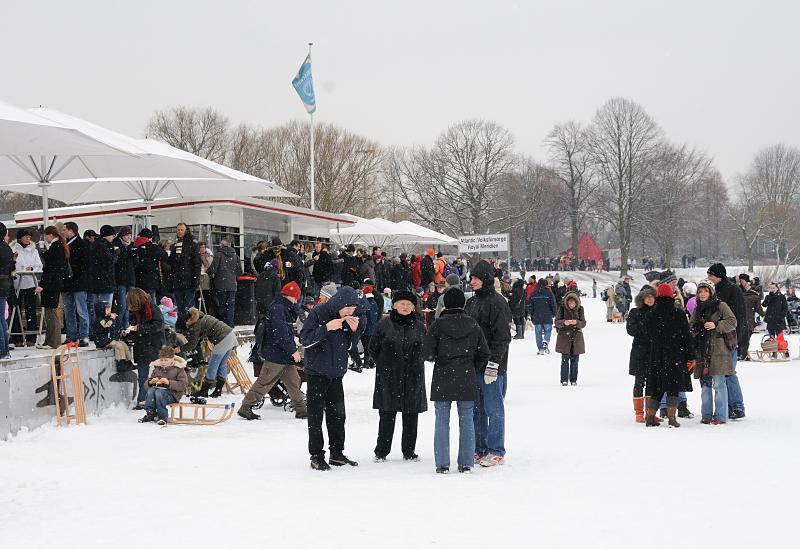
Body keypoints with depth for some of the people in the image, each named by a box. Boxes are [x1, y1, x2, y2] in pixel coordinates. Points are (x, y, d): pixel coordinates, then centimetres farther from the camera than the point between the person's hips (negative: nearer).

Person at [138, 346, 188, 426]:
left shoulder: (178, 369, 0)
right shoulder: (157, 368, 14)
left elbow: (183, 384, -11)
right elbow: (148, 383, 20)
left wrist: (169, 383, -22)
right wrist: (151, 382, -6)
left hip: (172, 393, -5)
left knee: (159, 392, -35)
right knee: (150, 390, -29)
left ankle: (163, 417, -32)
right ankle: (150, 414, -28)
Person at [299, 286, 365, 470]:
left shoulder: (349, 318, 3)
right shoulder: (318, 313, -14)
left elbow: (350, 346, 10)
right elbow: (305, 339, -18)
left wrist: (355, 330, -8)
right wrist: (327, 328, -27)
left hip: (336, 373, 6)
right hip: (317, 372, -6)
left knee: (337, 414, 10)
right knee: (316, 415, -2)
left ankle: (337, 453, 19)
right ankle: (316, 456, 2)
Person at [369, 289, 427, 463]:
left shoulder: (419, 325, 7)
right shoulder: (385, 324, 0)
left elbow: (426, 349, 17)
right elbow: (373, 347, 7)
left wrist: (415, 363, 9)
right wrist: (383, 364, 7)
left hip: (413, 377, 2)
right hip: (388, 377, -2)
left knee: (411, 416, 4)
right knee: (387, 415, -1)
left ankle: (409, 451, 15)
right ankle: (381, 451, 8)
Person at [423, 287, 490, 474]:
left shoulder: (438, 325, -8)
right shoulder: (473, 326, 0)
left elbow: (427, 354, -11)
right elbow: (484, 353, 2)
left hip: (442, 380, -2)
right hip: (467, 380, 2)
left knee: (442, 421, 6)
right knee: (466, 420, 9)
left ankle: (442, 464, 7)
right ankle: (466, 463, 10)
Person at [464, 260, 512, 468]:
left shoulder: (497, 303, -10)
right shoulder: (471, 302, 15)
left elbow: (502, 337, -14)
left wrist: (493, 364, -19)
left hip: (491, 367, -8)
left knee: (494, 410, -1)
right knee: (477, 410, 12)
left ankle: (496, 452, 5)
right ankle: (479, 449, 20)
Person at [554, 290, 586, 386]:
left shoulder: (580, 309, -1)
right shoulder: (562, 308, -4)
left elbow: (583, 323, -2)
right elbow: (556, 322, -5)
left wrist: (576, 322, -23)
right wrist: (564, 322, -26)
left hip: (576, 337, 1)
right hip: (564, 337, -1)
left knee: (574, 360, 4)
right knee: (565, 359, -5)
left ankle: (573, 380, 13)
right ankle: (564, 380, 3)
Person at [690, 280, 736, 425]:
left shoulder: (720, 306, 0)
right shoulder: (697, 309, 17)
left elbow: (732, 322, -6)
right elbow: (691, 328, 22)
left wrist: (716, 325, -17)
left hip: (717, 349, -5)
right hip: (701, 350, 5)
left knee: (718, 383, -7)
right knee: (705, 383, 7)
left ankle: (720, 415, -3)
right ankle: (707, 414, 14)